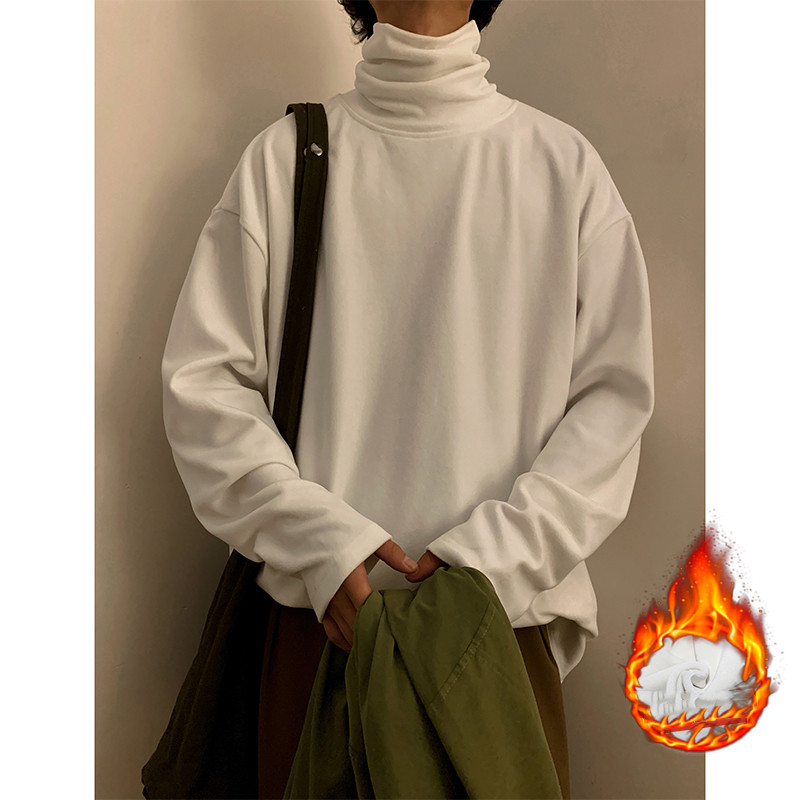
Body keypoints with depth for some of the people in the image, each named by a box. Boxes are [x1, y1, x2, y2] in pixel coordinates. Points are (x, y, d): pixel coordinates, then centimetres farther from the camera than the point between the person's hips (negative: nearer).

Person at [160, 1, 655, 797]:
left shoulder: (562, 162, 5)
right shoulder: (287, 154, 5)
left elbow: (614, 389, 1)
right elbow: (202, 374, 1)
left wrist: (495, 551, -11)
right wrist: (317, 537, -11)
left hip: (504, 611, 0)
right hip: (323, 610, 0)